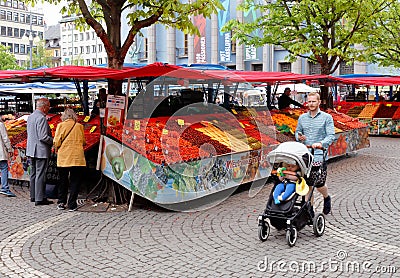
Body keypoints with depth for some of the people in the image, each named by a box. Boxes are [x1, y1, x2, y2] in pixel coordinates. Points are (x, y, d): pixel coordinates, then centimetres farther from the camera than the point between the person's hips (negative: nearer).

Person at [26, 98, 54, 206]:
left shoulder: (30, 116, 10)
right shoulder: (41, 118, -19)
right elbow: (43, 137, -24)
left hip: (31, 150, 9)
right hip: (41, 151, -9)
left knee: (34, 173, 17)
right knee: (40, 174, -4)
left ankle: (33, 196, 26)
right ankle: (39, 199, 0)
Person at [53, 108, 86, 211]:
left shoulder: (61, 125, -1)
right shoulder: (79, 126, 3)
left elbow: (56, 142, -4)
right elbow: (83, 142, 9)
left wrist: (57, 149, 15)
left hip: (63, 157, 0)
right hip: (77, 157, 0)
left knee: (63, 180, 14)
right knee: (75, 181, 6)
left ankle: (61, 202, 17)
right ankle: (72, 204, 4)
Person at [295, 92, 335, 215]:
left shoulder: (327, 117, 0)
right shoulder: (302, 118, 13)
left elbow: (331, 136, -7)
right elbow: (297, 132, 22)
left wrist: (321, 143, -26)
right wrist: (299, 137, -2)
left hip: (319, 155, -3)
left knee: (319, 184, -3)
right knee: (307, 183, 5)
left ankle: (327, 198, 30)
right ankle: (309, 208, 17)